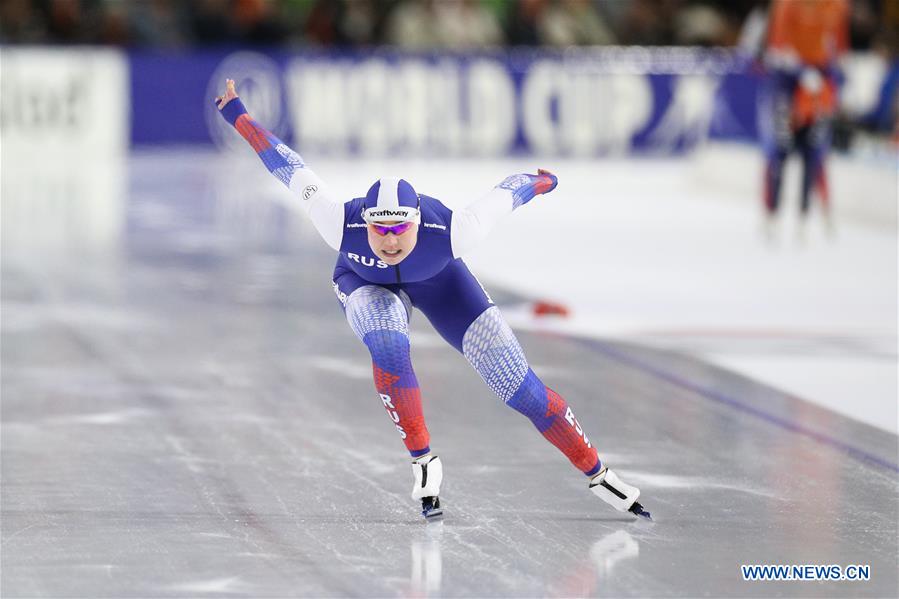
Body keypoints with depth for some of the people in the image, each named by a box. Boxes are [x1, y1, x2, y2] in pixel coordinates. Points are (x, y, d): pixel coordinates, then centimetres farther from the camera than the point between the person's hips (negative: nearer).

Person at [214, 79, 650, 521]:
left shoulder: (450, 232, -42)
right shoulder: (343, 226, -41)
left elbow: (503, 196, -22)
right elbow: (289, 168, -28)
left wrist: (541, 181, -1)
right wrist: (238, 117, -20)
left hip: (438, 283, 0)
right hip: (365, 284, 0)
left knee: (520, 386, -4)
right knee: (388, 346, -37)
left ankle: (597, 475, 13)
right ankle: (422, 462, -19)